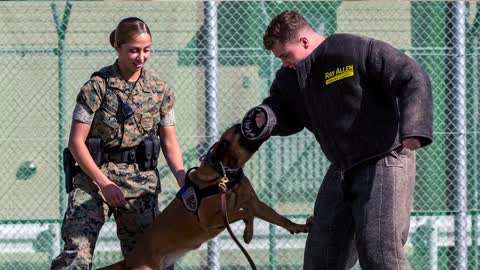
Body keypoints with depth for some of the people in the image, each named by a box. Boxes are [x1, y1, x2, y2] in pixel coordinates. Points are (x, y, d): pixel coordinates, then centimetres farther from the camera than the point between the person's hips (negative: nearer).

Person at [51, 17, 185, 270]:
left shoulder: (159, 90, 5)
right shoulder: (97, 86, -7)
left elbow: (169, 143, 11)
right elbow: (76, 141, -7)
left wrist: (183, 179, -5)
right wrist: (104, 183, -15)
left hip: (142, 182, 4)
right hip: (95, 176, -4)